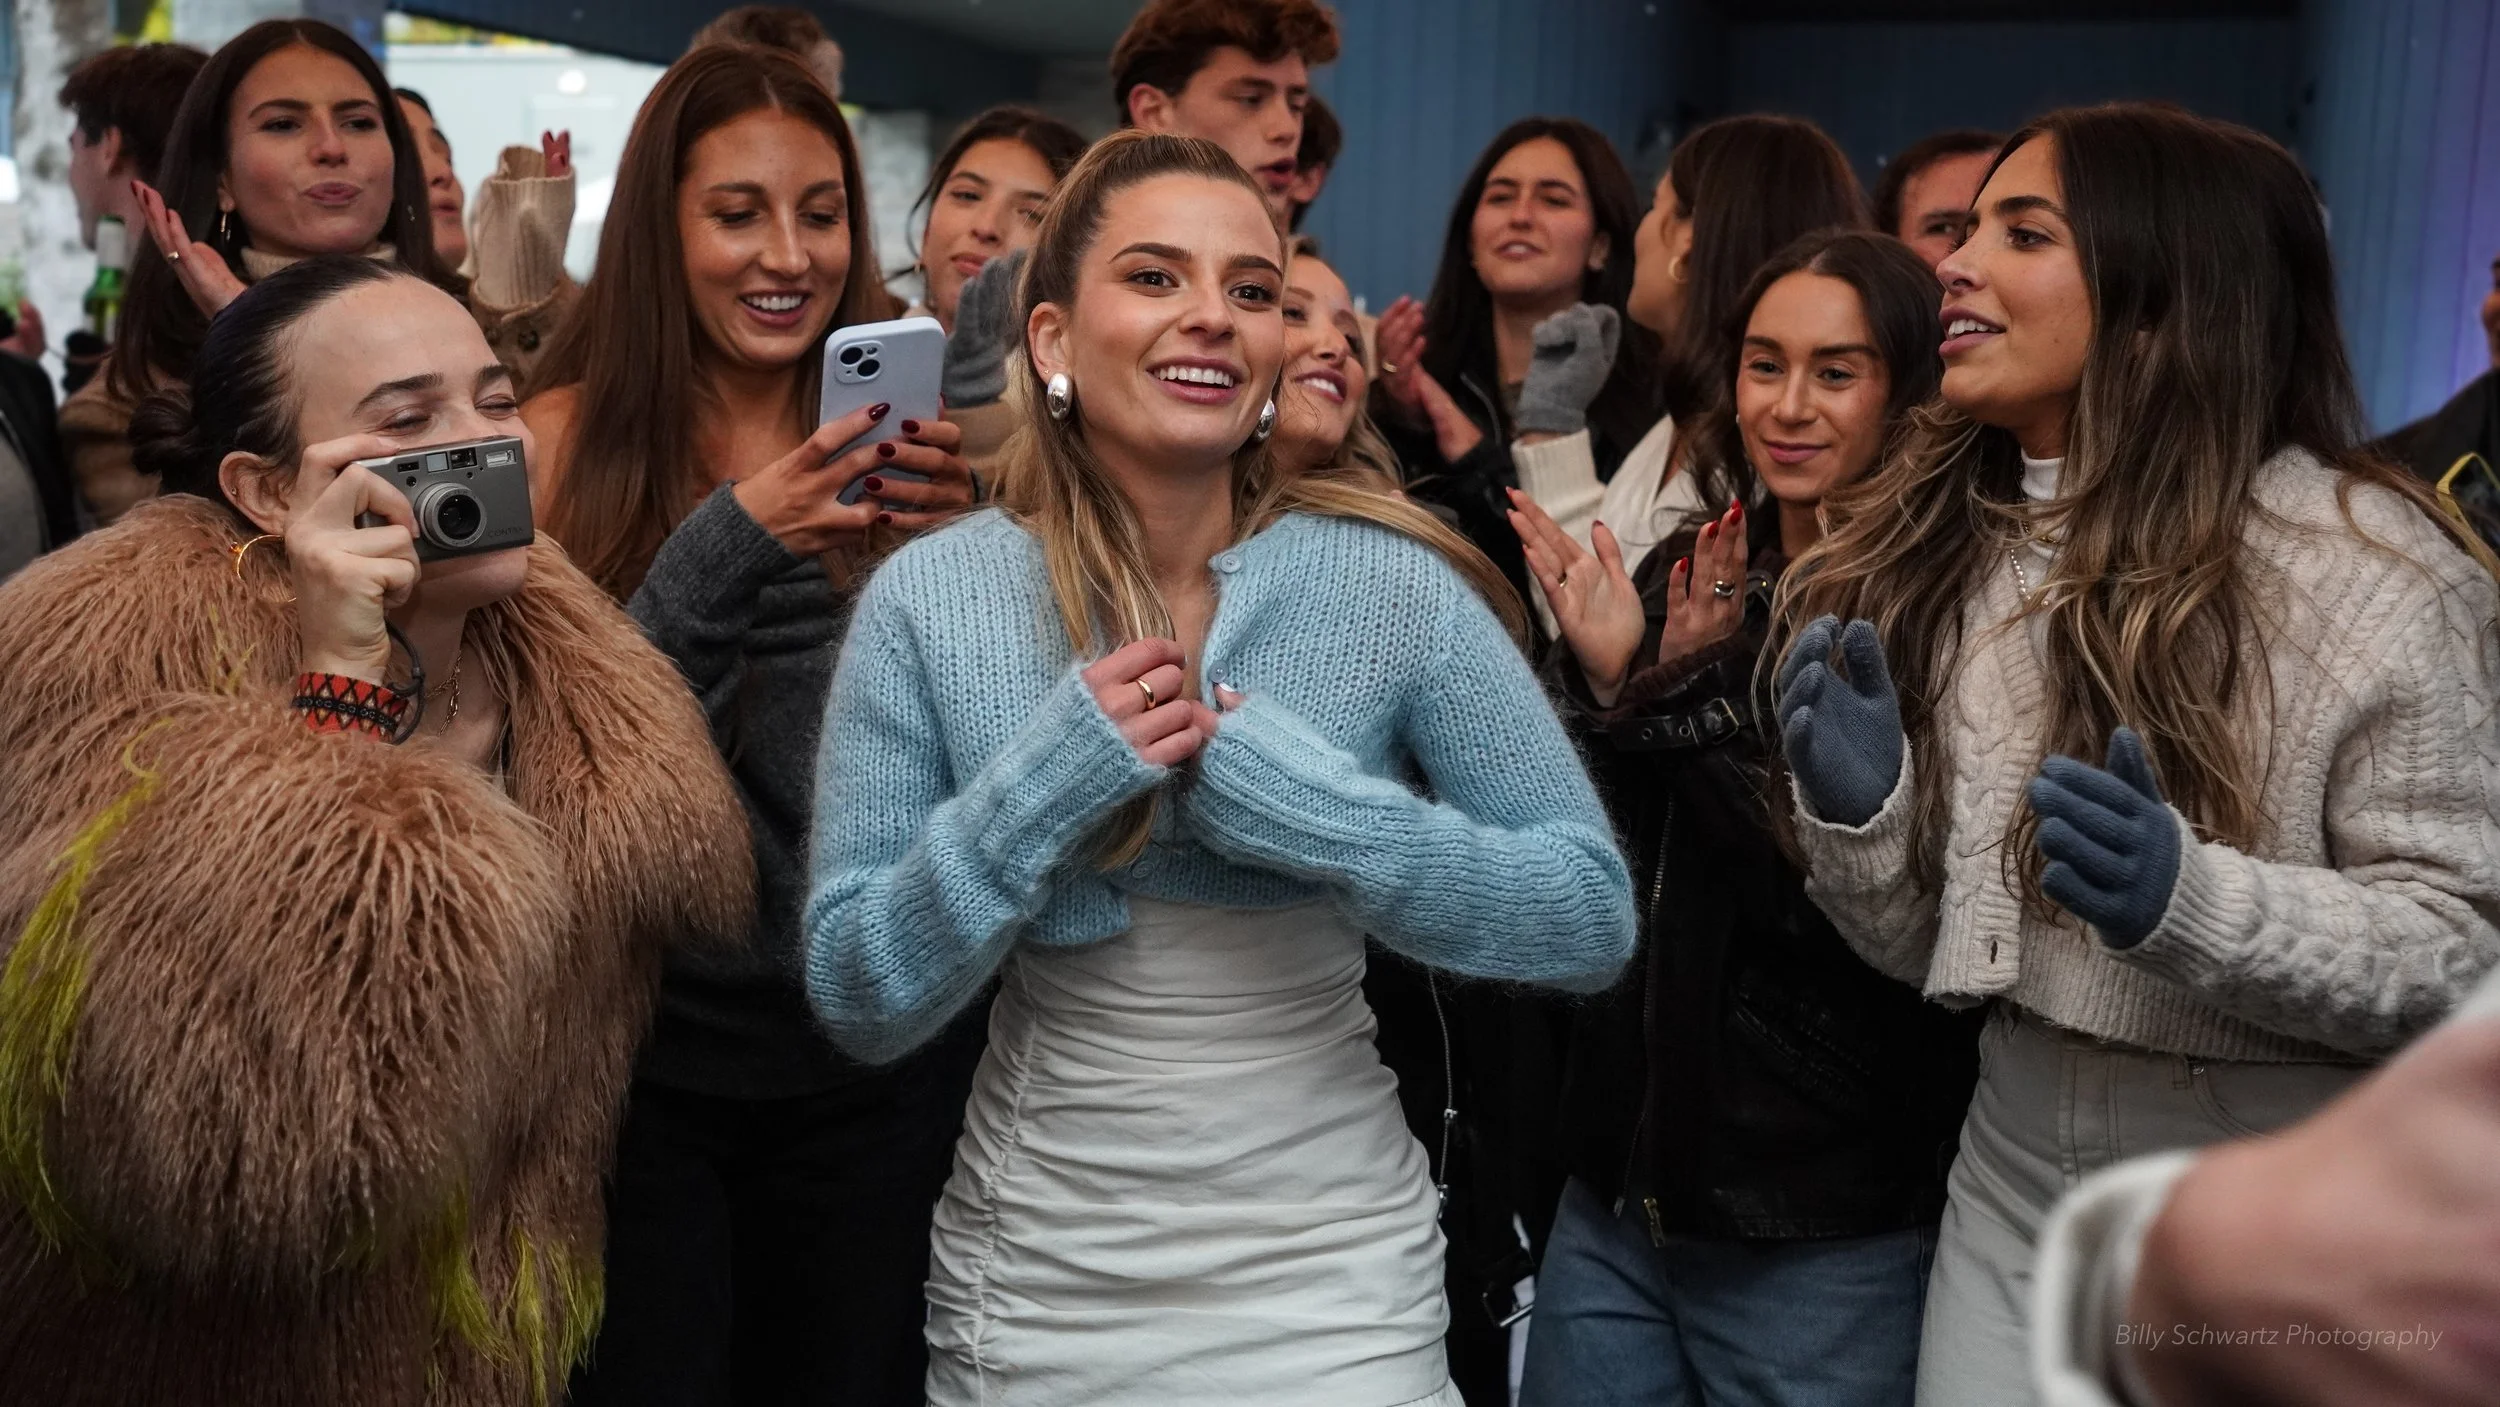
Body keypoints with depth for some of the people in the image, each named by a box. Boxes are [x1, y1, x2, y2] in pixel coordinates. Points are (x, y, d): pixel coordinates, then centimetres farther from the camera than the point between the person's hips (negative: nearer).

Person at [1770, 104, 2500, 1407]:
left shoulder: (2366, 562, -13)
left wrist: (2188, 899, -28)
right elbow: (1923, 947, 5)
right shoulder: (1937, 548, 1)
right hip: (2011, 1176, 4)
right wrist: (1857, 814, -15)